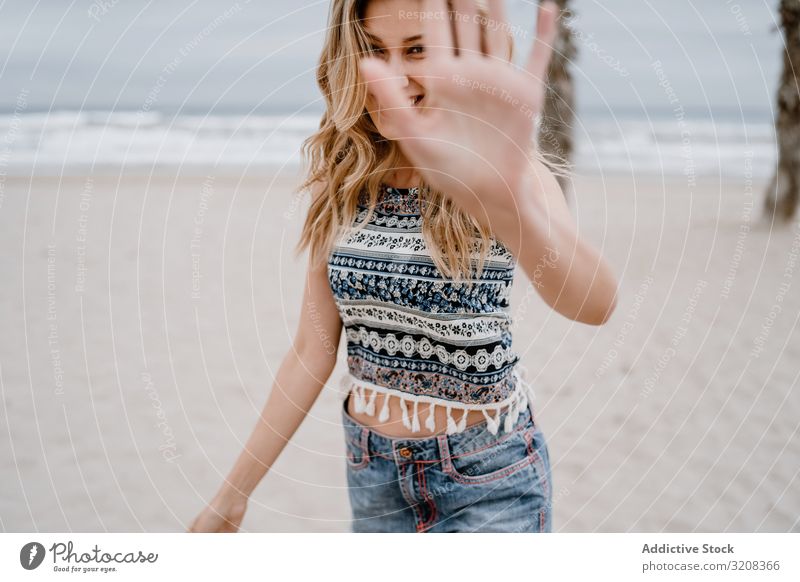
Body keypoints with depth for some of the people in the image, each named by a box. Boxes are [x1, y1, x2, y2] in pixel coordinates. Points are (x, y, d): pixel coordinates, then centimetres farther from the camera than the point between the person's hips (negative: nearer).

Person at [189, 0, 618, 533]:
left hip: (489, 479, -3)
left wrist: (504, 197, -57)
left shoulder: (512, 172, -16)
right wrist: (232, 496, 2)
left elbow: (595, 304, -37)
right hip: (372, 473, 4)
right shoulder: (340, 181, -2)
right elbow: (313, 353, 2)